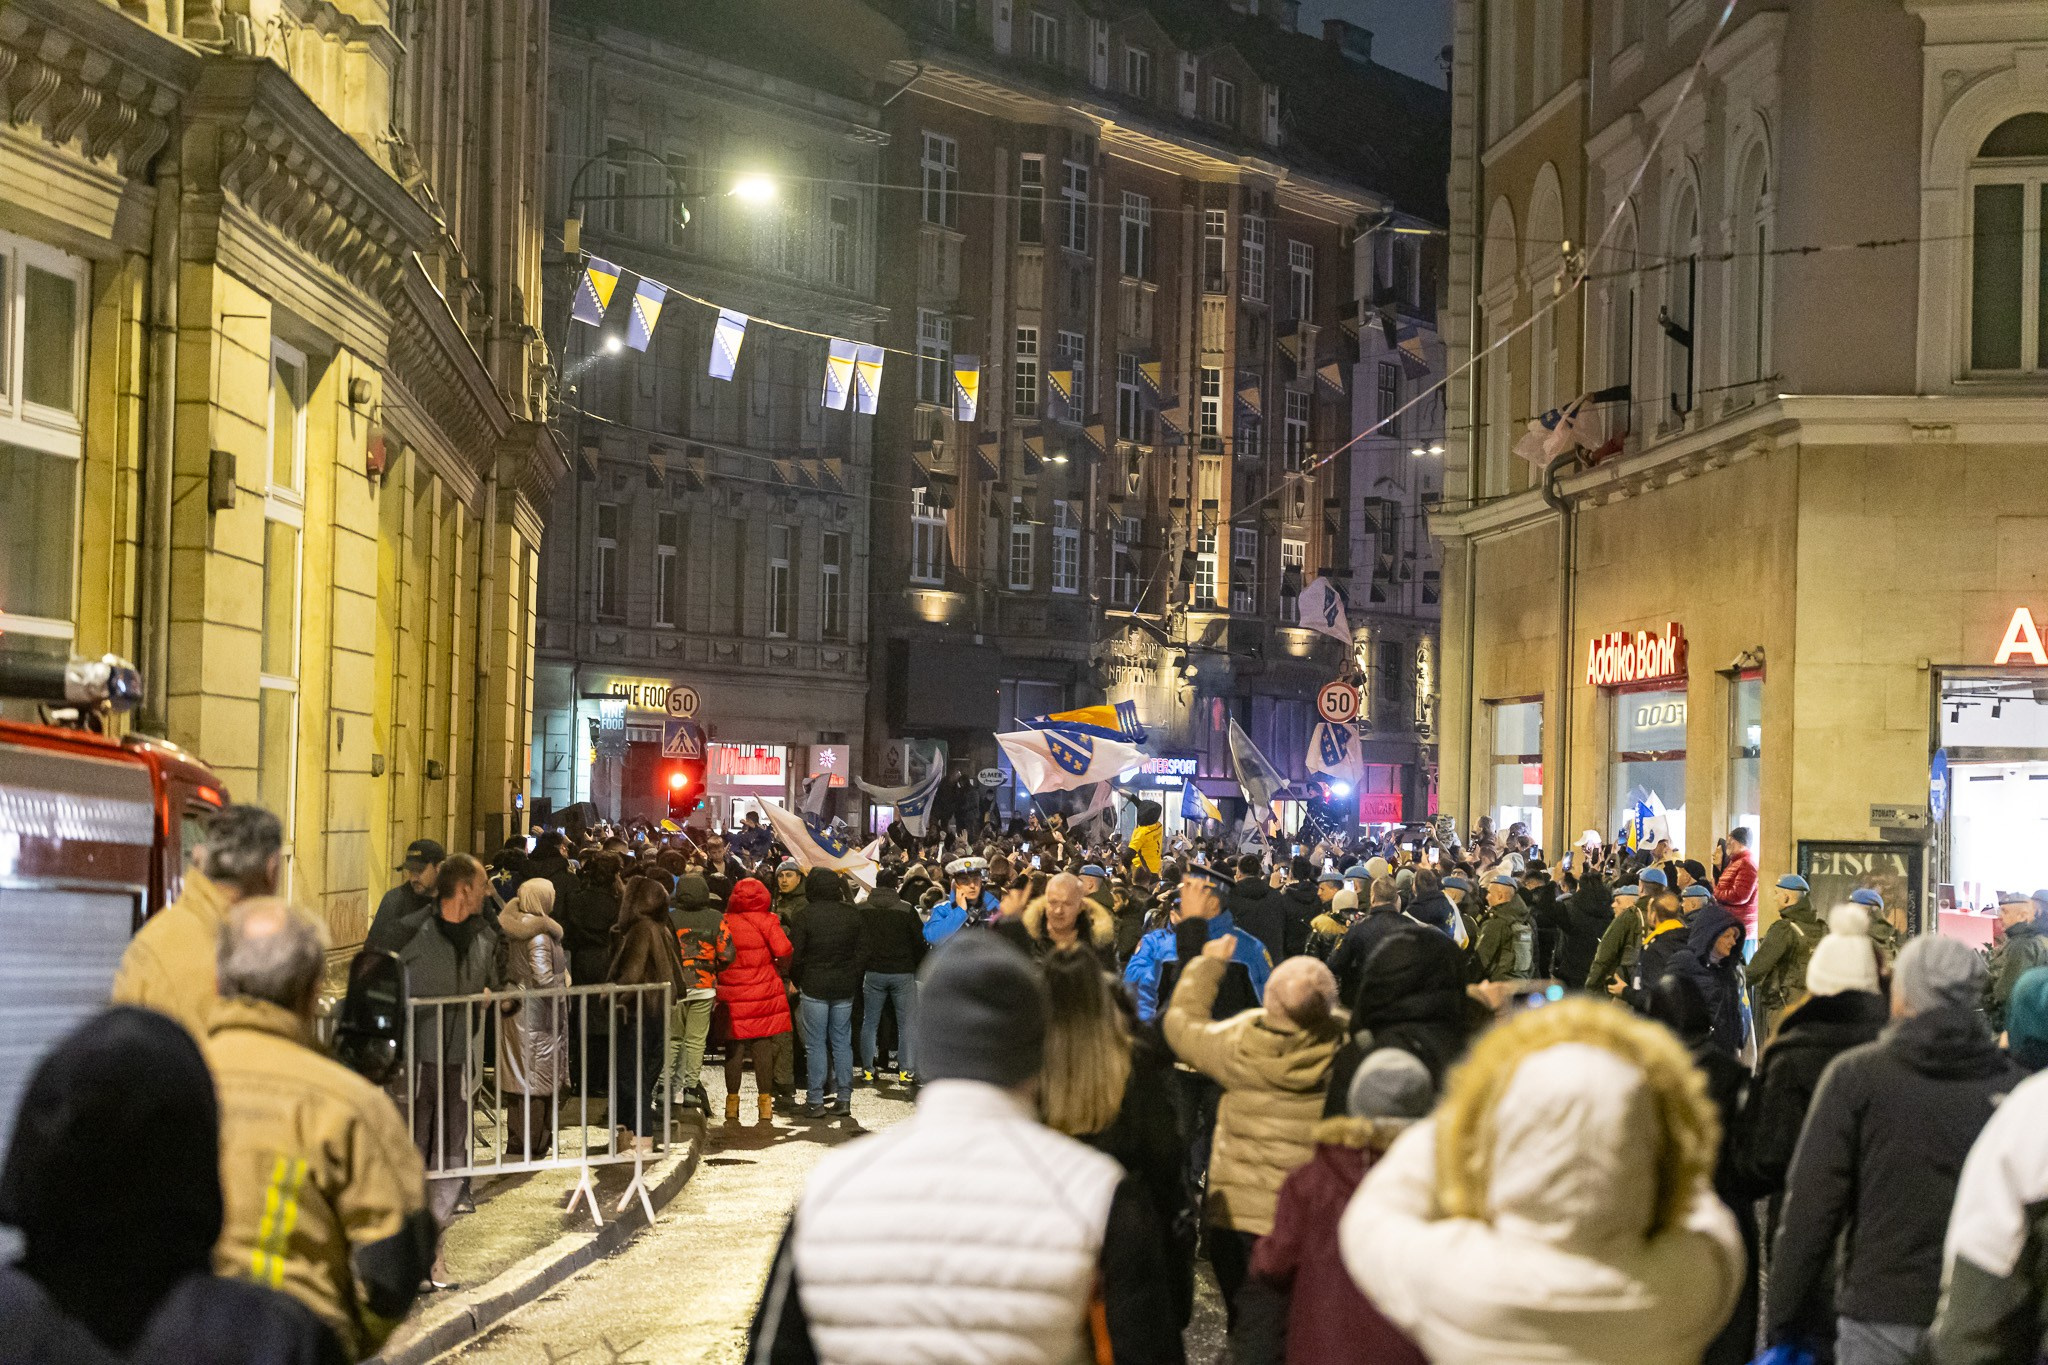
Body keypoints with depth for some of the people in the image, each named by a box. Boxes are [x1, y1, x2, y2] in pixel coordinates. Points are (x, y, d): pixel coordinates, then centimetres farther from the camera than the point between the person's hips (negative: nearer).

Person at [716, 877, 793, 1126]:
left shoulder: (725, 923, -4)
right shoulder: (767, 922, -6)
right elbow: (785, 954, -13)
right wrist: (775, 970, 6)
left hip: (732, 995, 1)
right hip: (764, 993, -1)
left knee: (734, 1049, 7)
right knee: (763, 1048, 5)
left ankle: (732, 1106, 11)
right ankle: (765, 1105, 7)